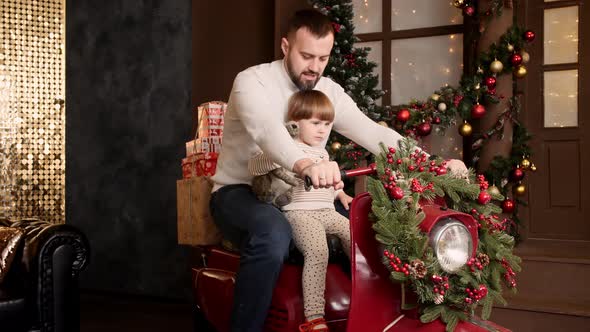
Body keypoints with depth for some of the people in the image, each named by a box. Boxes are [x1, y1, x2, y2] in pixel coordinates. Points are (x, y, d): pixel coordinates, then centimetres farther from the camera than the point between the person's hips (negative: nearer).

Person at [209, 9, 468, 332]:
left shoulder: (330, 91, 5)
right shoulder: (252, 81, -14)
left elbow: (372, 132, -3)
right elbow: (267, 130, -36)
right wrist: (305, 165, -57)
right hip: (240, 192, -6)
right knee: (273, 234, -39)